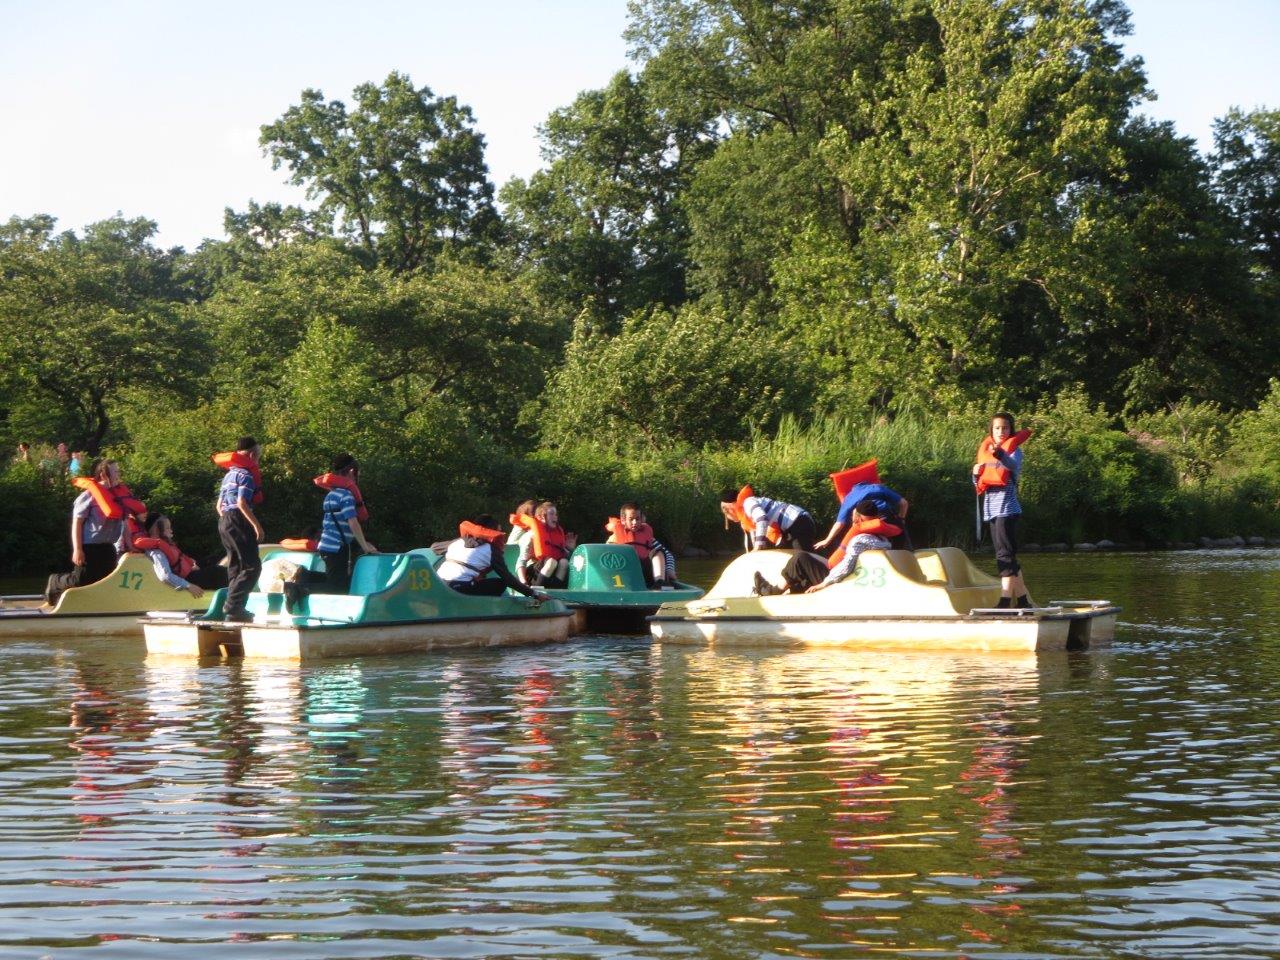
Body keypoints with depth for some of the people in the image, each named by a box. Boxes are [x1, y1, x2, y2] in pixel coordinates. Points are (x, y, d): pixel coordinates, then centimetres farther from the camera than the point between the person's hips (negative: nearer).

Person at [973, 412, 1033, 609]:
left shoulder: (1013, 449, -2)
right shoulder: (985, 450, 18)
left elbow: (1014, 466, -27)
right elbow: (979, 485, 22)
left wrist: (1000, 454, -46)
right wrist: (976, 475, -1)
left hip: (1006, 506, -8)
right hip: (991, 507, 8)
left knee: (1005, 554, -14)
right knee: (1007, 556, 11)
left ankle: (1005, 601, -20)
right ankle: (1023, 601, 16)